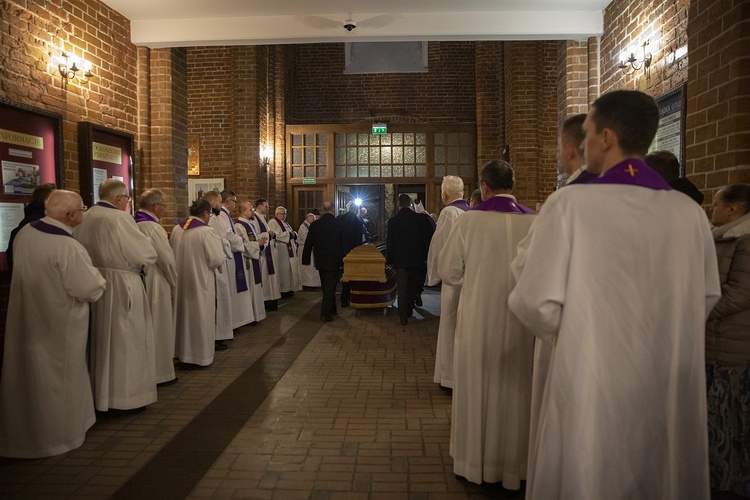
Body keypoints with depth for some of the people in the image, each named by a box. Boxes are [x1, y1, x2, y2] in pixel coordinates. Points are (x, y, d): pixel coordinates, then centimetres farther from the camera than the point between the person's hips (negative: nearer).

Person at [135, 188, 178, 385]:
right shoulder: (153, 228, -20)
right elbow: (167, 259, -19)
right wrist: (174, 281, -2)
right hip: (155, 285, -8)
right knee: (157, 328, 3)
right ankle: (159, 372, 13)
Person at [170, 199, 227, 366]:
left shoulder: (176, 229, 1)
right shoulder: (206, 231, -19)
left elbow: (172, 254, 12)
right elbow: (217, 259, -16)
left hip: (181, 279, 7)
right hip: (200, 281, -6)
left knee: (184, 313, 18)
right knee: (200, 316, 5)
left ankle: (182, 351, 30)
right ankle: (201, 355, 14)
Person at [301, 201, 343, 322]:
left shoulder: (314, 225, -3)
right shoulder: (339, 224, -10)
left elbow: (308, 244, 2)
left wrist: (306, 260, 12)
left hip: (320, 261, 4)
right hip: (334, 261, -3)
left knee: (326, 286, 18)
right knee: (330, 286, 0)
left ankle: (331, 309, 30)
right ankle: (325, 314, -5)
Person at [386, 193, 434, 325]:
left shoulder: (392, 221, -7)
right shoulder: (420, 218, -7)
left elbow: (389, 242, -3)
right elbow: (427, 238, -3)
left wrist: (389, 259, 6)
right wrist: (426, 256, 7)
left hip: (400, 260, -1)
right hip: (416, 259, 1)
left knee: (402, 288, 4)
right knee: (412, 287, 17)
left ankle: (403, 317, 0)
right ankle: (409, 310, 30)